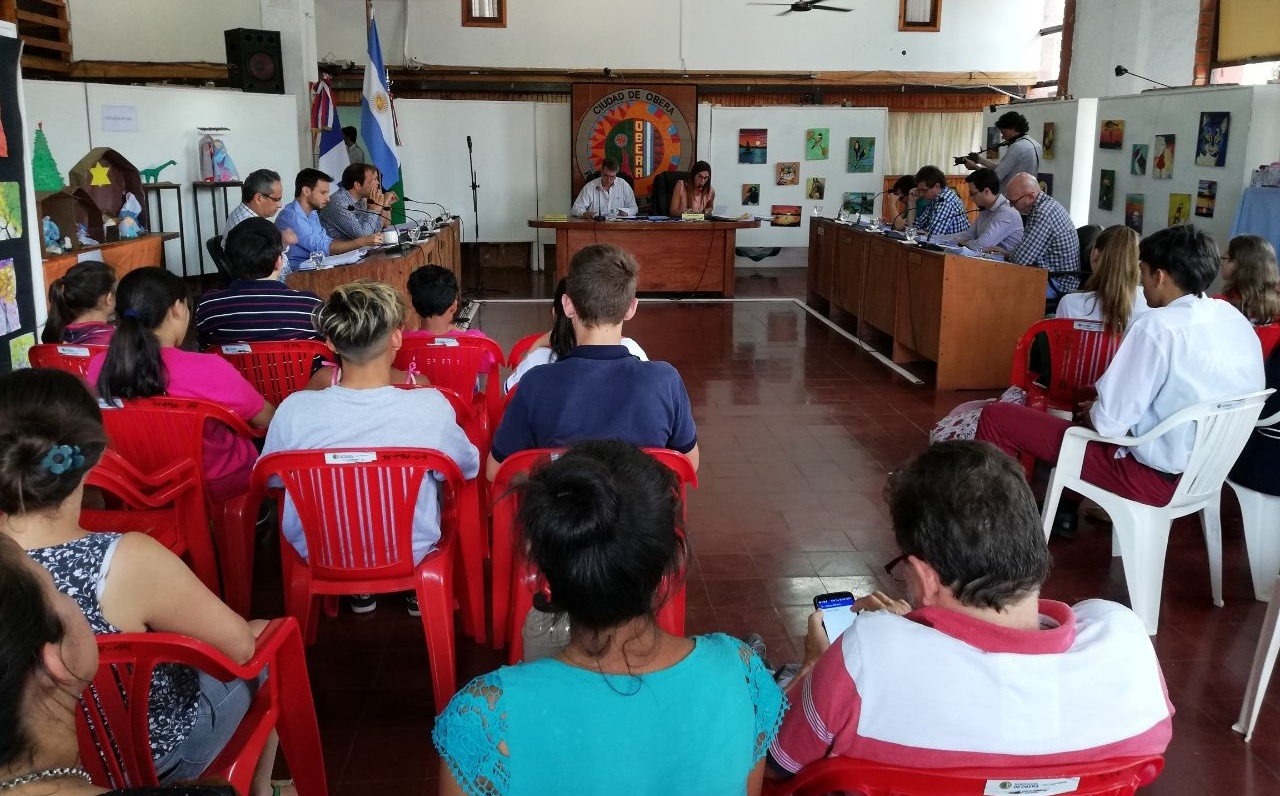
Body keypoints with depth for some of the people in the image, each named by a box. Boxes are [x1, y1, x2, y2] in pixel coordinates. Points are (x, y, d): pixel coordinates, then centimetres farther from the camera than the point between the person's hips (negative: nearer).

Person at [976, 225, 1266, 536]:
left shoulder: (1158, 326, -23)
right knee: (1096, 403, 34)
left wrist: (1092, 413, 1)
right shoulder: (1239, 322, 2)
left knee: (996, 417, -2)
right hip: (1206, 469, 9)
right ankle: (1065, 510, 41)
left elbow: (1109, 422, -22)